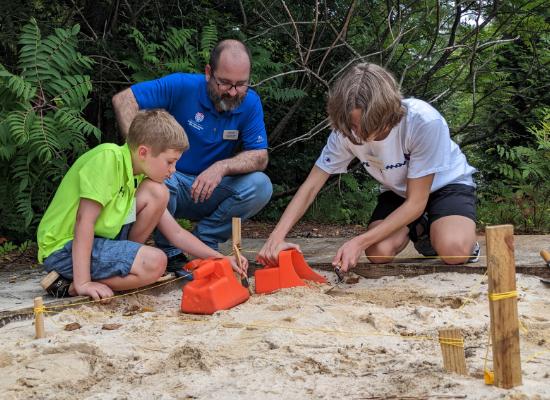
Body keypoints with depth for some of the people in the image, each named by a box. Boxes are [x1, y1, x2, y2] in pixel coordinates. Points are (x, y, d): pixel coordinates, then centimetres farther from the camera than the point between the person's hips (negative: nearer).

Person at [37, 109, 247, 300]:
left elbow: (176, 233, 8)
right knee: (154, 263, -24)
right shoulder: (107, 157, -21)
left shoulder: (140, 178, 4)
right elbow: (84, 220, -25)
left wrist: (220, 259, 0)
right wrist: (82, 283, -28)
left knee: (157, 193, -4)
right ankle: (70, 284, -12)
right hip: (64, 249, -8)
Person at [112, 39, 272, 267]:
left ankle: (204, 241, -4)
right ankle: (168, 250, -9)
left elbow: (260, 158, -12)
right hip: (172, 180, -2)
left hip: (211, 191, 3)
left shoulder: (250, 103, -7)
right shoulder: (183, 86, -16)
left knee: (260, 186, -23)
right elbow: (123, 99, -18)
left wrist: (223, 167, -32)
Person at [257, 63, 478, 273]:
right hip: (398, 191, 4)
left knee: (454, 250, -33)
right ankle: (420, 230, 9)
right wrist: (276, 237, -34)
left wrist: (359, 242, -35)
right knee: (377, 252, -23)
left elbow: (416, 202, -29)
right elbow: (311, 186, -18)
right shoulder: (346, 132, -24)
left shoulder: (425, 122, -36)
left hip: (447, 183, -4)